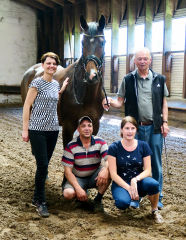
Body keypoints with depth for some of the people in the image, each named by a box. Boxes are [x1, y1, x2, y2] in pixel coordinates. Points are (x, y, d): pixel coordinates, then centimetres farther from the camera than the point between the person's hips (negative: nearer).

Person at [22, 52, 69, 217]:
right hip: (37, 130, -6)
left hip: (53, 129, 6)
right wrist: (25, 130, -11)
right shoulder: (37, 83, -8)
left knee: (44, 164, 11)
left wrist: (62, 89, 13)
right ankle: (40, 202, 7)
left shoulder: (56, 84, 11)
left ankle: (37, 198, 25)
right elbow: (27, 106, -8)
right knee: (42, 165, -7)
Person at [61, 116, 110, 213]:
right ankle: (84, 194, 6)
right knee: (68, 193, -30)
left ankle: (97, 200, -9)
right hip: (77, 178, -1)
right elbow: (67, 171, -15)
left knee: (108, 173, -30)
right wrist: (78, 189, -28)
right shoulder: (71, 146, -13)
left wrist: (105, 170, -43)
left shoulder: (100, 142, -8)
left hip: (94, 177, 1)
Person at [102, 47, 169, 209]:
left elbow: (163, 102, 8)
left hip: (155, 127, 1)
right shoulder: (128, 80, 1)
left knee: (156, 163, 8)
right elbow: (120, 101, 1)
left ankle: (157, 197, 23)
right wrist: (110, 102, -20)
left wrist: (165, 122, 0)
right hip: (135, 127, 0)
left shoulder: (159, 79, 4)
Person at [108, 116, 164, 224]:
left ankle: (155, 210, -1)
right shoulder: (114, 148, -7)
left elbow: (147, 170, -3)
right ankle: (129, 195, 7)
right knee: (122, 203, -34)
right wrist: (128, 188, -20)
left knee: (154, 184, -32)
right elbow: (113, 174, -10)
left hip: (138, 182, 2)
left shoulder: (143, 146, -1)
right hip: (121, 183, -1)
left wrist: (135, 180, -22)